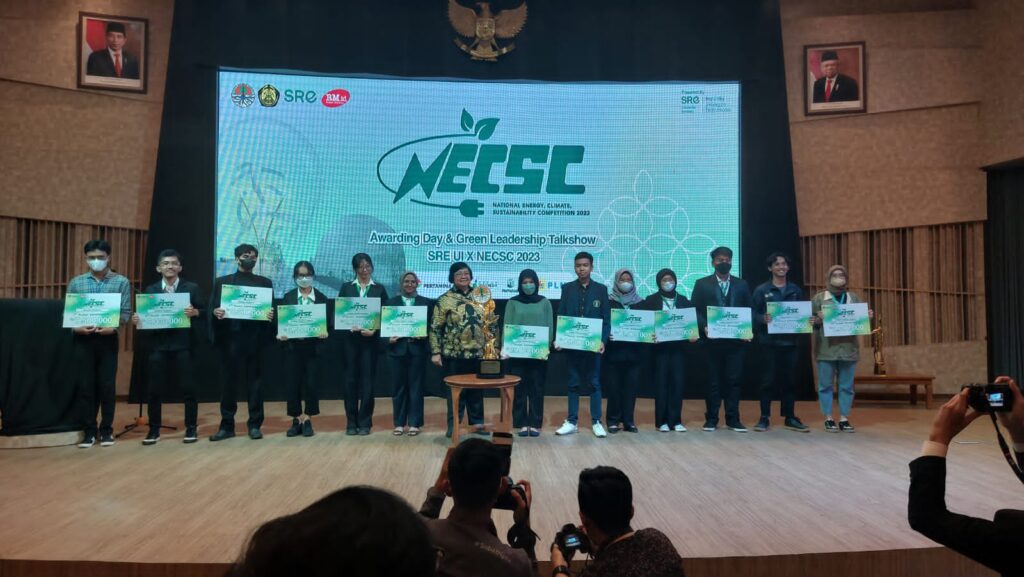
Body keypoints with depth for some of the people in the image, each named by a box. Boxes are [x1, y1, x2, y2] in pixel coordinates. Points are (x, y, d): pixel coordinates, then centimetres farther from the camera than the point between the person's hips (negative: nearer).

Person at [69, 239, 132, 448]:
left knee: (107, 385, 2)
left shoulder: (121, 282, 3)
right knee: (85, 386, 3)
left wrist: (113, 327, -19)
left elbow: (126, 312, -1)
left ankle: (106, 430, 13)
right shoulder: (76, 283, 8)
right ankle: (89, 431, 12)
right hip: (83, 339, 2)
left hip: (108, 339, -1)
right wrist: (76, 328, -12)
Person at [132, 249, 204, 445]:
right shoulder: (150, 290, 12)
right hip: (158, 345, 2)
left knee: (188, 387, 0)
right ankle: (154, 429, 16)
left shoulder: (191, 288, 5)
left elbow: (203, 311, 1)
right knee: (155, 389, 4)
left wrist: (194, 312, -19)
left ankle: (191, 428, 10)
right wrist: (136, 320, -9)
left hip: (183, 344, -2)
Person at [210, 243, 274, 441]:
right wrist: (216, 312, -17)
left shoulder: (265, 283, 11)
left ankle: (254, 425, 10)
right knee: (230, 382, 5)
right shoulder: (222, 281, 11)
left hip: (254, 338, 0)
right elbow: (212, 308, 5)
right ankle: (226, 425, 12)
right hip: (230, 337, 0)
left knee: (253, 381, 3)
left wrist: (270, 315, -16)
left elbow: (270, 309, 6)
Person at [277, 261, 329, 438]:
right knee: (293, 383, 1)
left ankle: (307, 420, 11)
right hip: (293, 346, 1)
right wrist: (280, 334, -14)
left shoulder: (322, 298, 5)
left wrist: (325, 333, -16)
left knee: (312, 383, -2)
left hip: (314, 346, -1)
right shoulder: (288, 297, 6)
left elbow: (328, 322, 3)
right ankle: (296, 421, 13)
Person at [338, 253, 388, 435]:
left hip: (371, 340, -1)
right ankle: (351, 422, 11)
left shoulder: (379, 289, 7)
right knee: (351, 380, 3)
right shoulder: (346, 287, 9)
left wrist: (374, 330, -13)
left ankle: (365, 422, 9)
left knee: (368, 381, 1)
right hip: (350, 340, 1)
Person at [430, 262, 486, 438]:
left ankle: (477, 422, 23)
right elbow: (435, 328, -6)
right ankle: (453, 424, 16)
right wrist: (435, 352, -11)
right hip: (454, 354, -3)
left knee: (477, 389, 11)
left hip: (477, 352, 3)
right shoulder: (445, 300, -4)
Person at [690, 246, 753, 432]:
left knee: (734, 379, 3)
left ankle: (733, 419, 11)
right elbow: (695, 311, 0)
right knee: (714, 380, 4)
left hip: (736, 340, 2)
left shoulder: (741, 284, 12)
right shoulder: (702, 284, 5)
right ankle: (711, 419, 11)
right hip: (713, 339, -1)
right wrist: (704, 327, -15)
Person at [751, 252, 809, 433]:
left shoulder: (796, 290, 11)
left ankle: (790, 418, 17)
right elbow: (754, 314, -3)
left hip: (790, 341, 3)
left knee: (790, 380, 7)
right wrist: (763, 319, -23)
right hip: (768, 342, -3)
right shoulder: (761, 290, 1)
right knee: (767, 380, 1)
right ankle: (765, 418, 8)